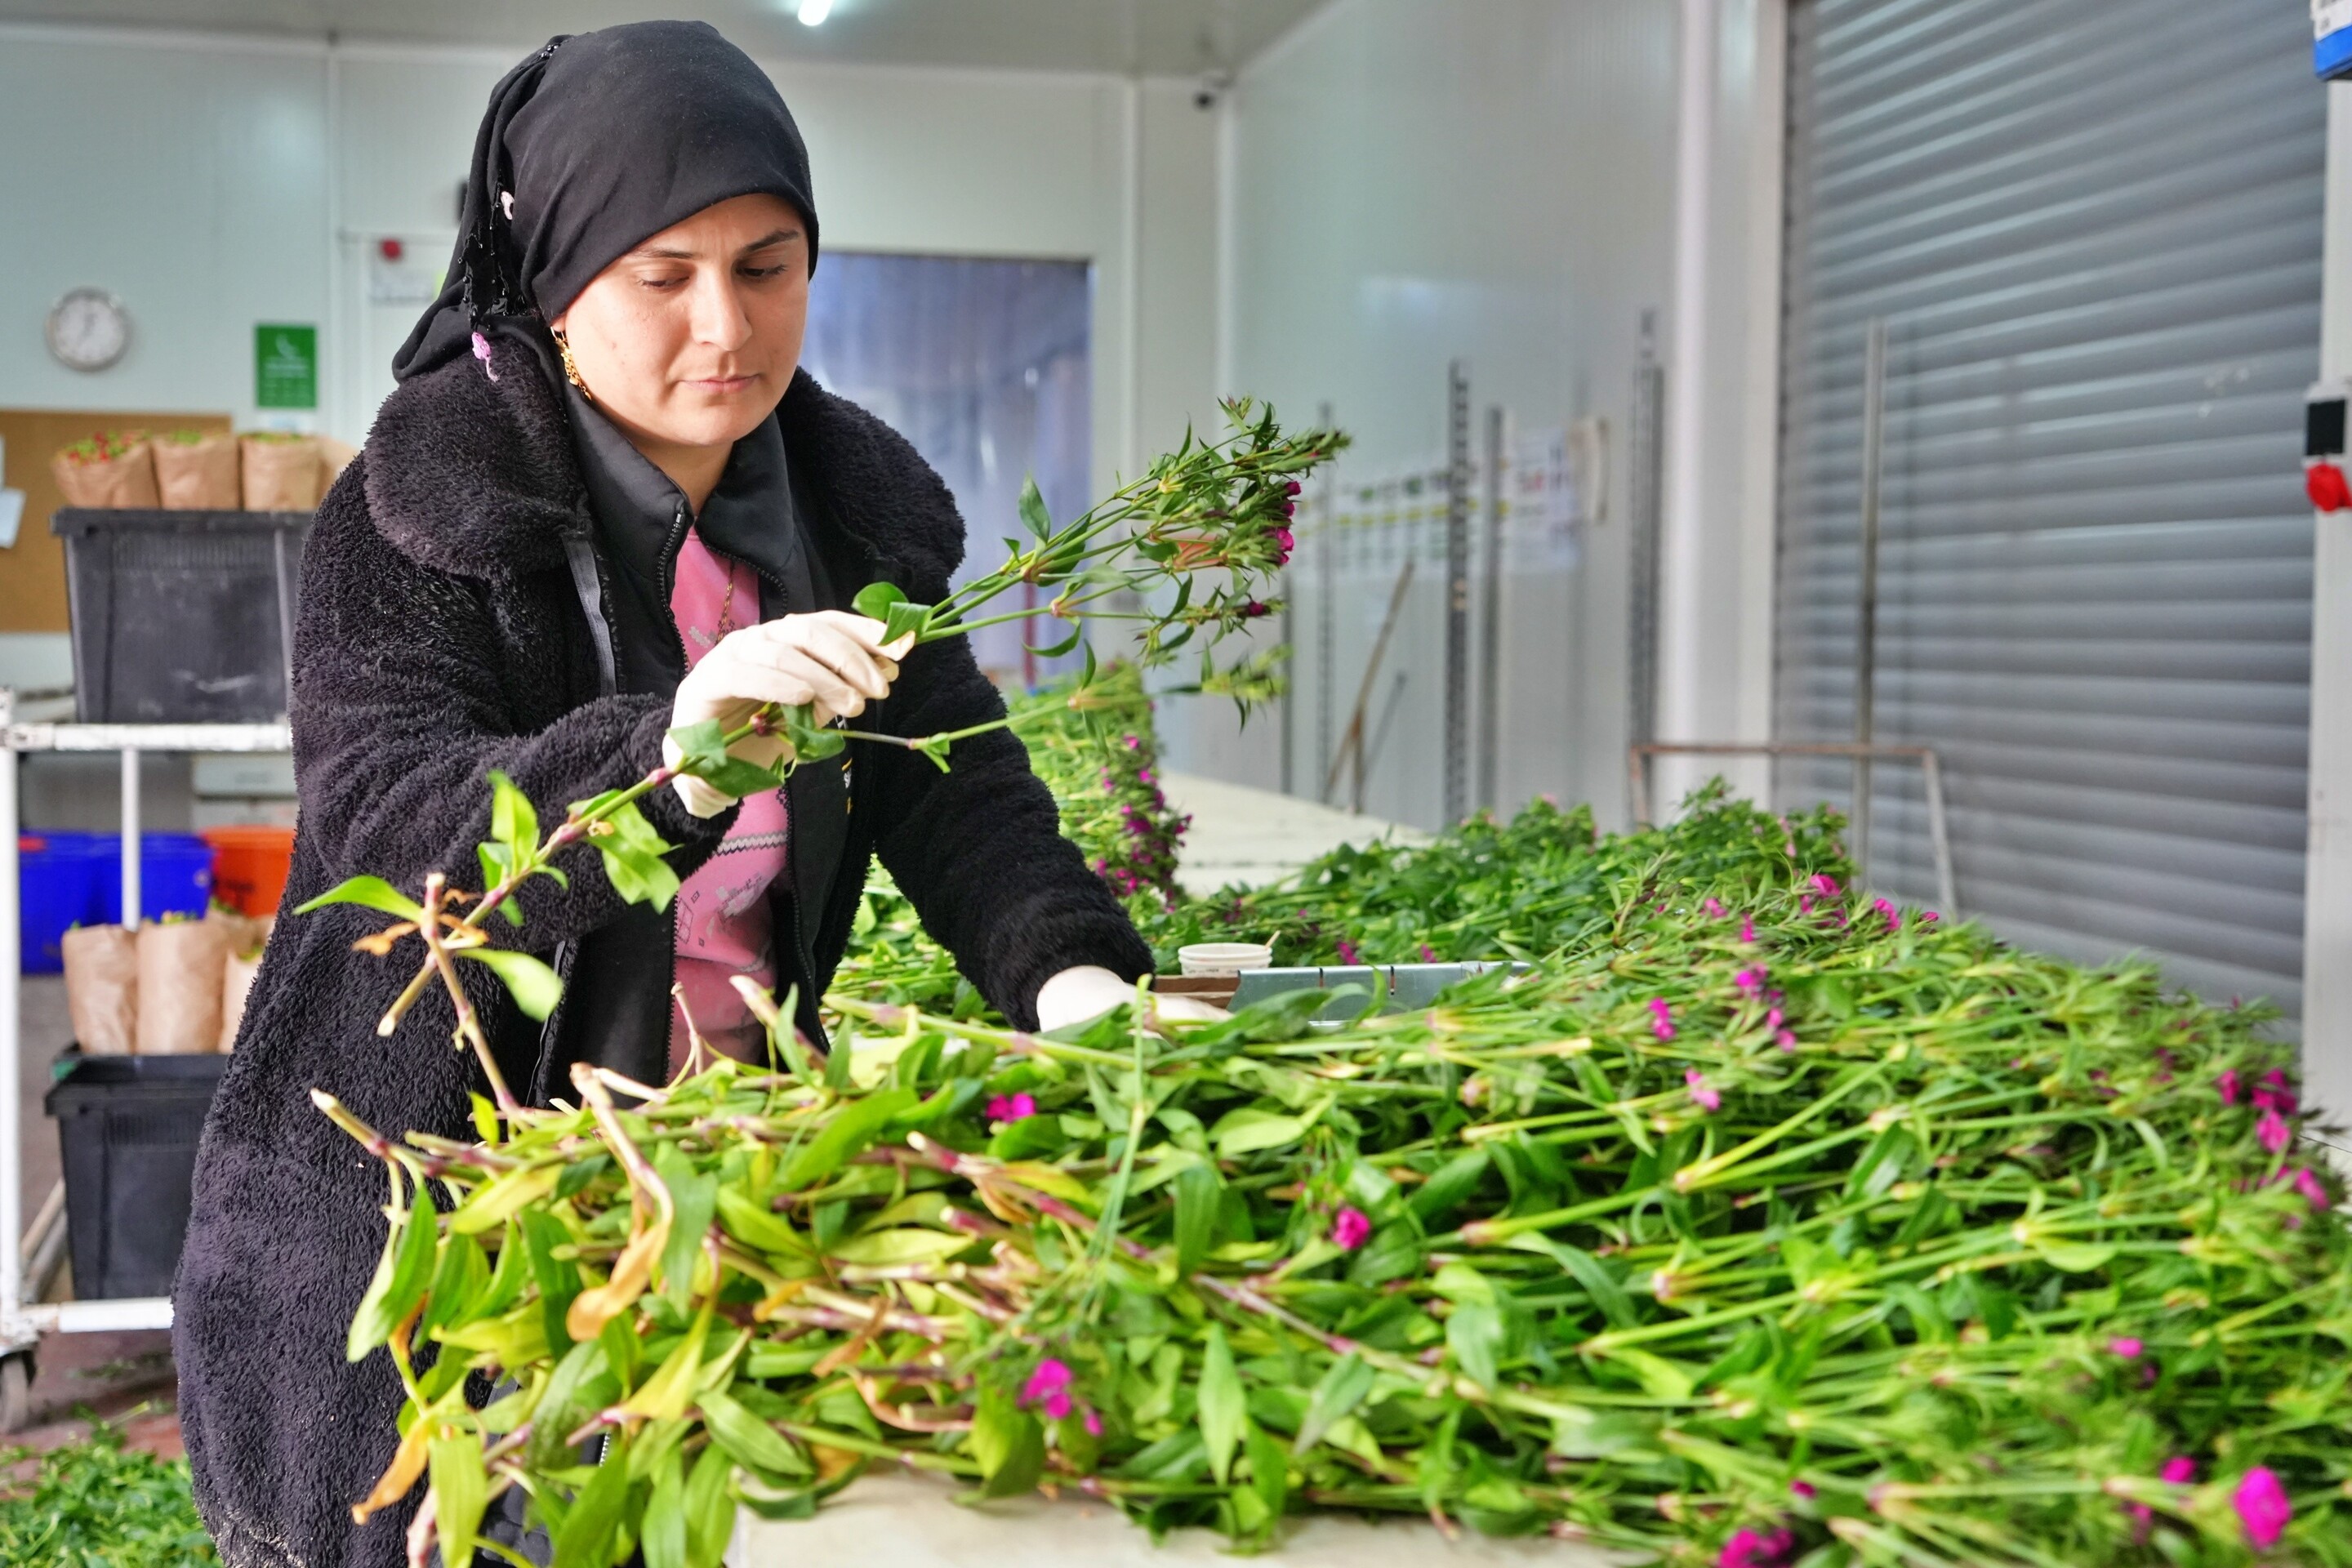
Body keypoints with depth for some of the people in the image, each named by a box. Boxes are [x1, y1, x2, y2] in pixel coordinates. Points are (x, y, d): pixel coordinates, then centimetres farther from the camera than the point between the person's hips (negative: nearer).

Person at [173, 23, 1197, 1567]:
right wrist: (671, 754, -43)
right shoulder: (416, 513, -14)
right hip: (408, 1204, -4)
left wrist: (1069, 971, -23)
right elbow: (390, 829, -24)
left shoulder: (861, 507, 2)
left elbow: (958, 780, -2)